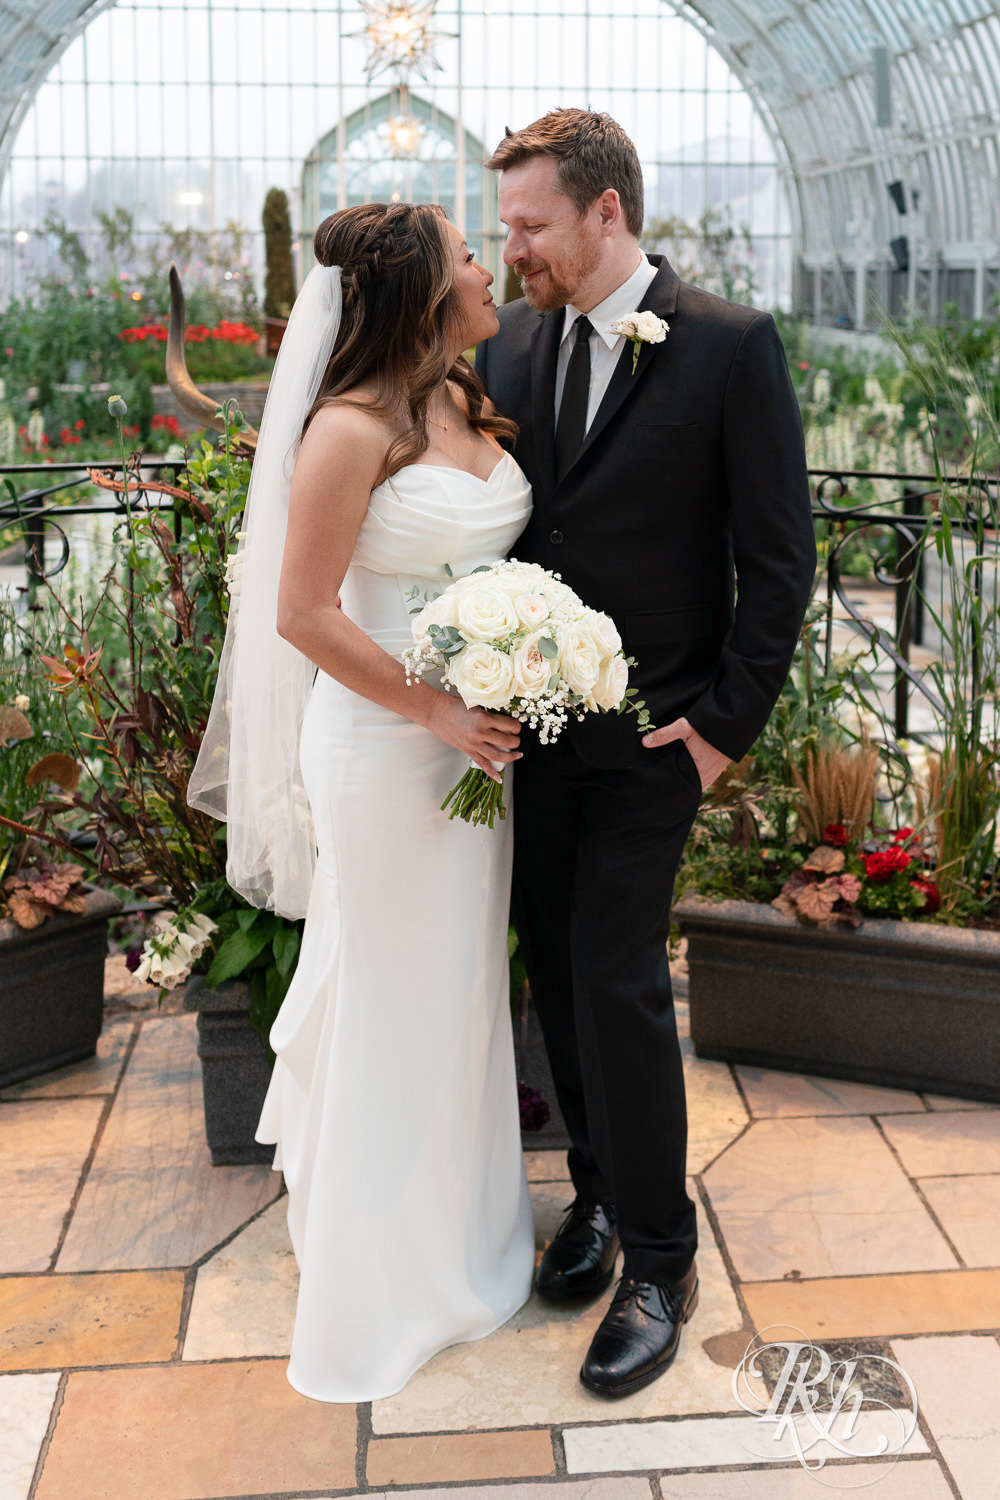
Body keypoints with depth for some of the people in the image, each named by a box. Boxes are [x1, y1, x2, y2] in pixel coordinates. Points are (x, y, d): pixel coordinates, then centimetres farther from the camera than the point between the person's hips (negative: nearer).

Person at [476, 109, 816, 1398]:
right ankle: (600, 1191, 33)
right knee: (557, 970, 13)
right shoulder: (508, 346, 5)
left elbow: (778, 557, -8)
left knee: (619, 982, -4)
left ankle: (658, 1258, 13)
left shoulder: (731, 347, -10)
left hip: (652, 732, -5)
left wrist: (728, 722, -11)